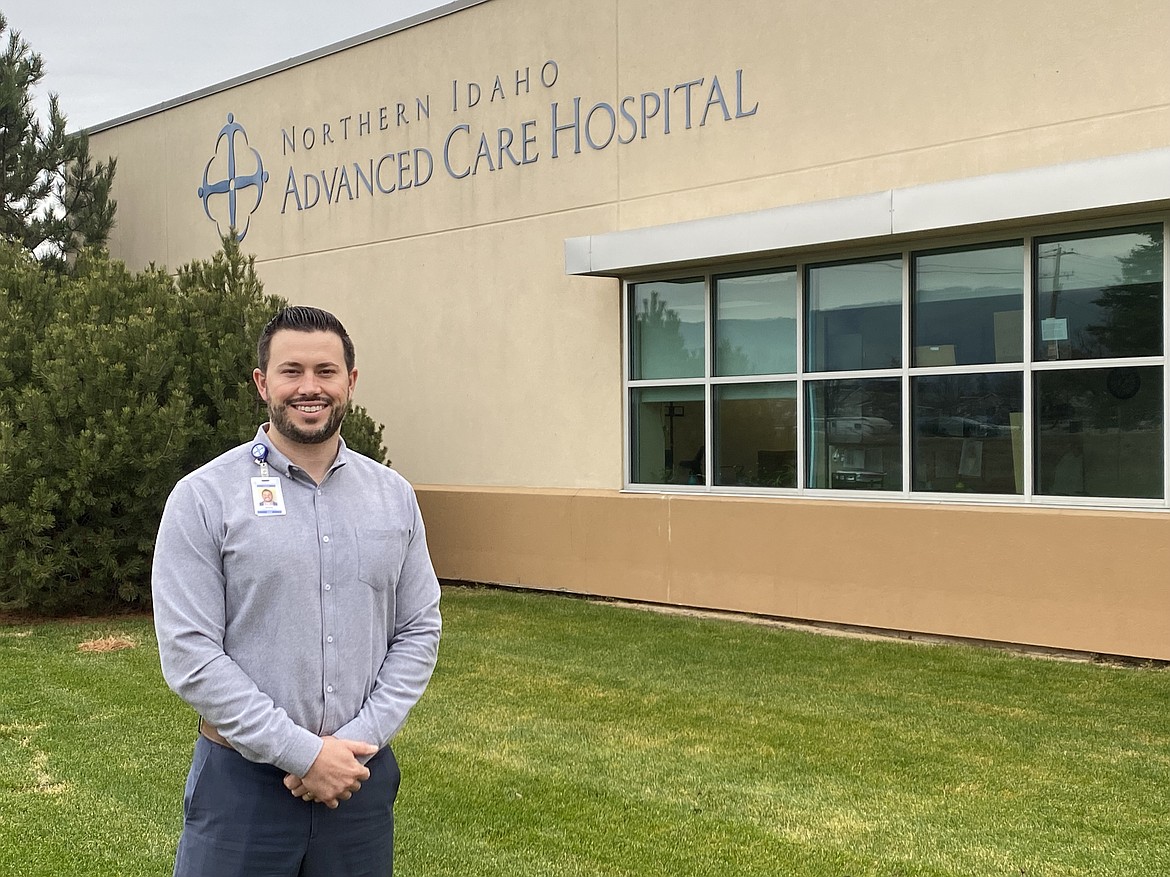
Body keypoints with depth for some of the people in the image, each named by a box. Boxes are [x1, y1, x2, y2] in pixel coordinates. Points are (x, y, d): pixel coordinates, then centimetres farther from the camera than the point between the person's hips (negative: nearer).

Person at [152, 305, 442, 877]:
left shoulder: (394, 496, 4)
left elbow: (419, 631, 4)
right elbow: (189, 654, -13)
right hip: (242, 779, -3)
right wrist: (302, 753, -14)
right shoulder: (204, 498, -8)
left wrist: (359, 740, -8)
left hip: (361, 775, 3)